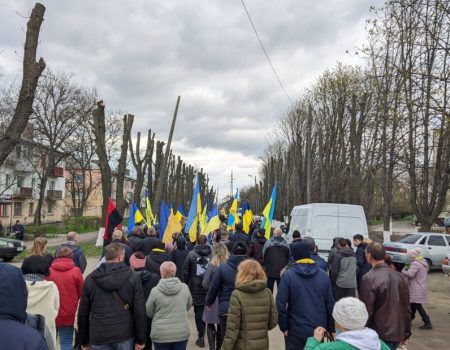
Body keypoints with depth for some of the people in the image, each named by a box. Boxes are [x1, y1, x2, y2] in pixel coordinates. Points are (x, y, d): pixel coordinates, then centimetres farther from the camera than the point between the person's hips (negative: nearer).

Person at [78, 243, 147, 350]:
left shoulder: (90, 279, 2)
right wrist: (140, 339, 1)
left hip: (99, 337, 1)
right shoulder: (132, 277, -3)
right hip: (125, 335, -1)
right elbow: (140, 310, -6)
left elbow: (83, 312, 7)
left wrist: (84, 341, 16)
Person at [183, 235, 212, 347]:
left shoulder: (191, 254, -2)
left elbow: (185, 271, 1)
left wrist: (187, 284, 12)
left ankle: (201, 336, 6)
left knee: (198, 311, 6)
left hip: (196, 287, 0)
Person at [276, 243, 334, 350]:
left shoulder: (288, 275, -11)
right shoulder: (323, 275, 0)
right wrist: (330, 328, 11)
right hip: (319, 329, 3)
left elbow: (281, 304, -14)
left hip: (296, 330, -3)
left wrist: (284, 326, -3)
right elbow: (330, 304, 2)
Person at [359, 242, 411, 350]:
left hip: (380, 335, -6)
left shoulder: (369, 278, -18)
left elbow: (366, 311, -16)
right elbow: (406, 307, 10)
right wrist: (407, 332, 18)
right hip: (398, 333, 7)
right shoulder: (400, 276, 4)